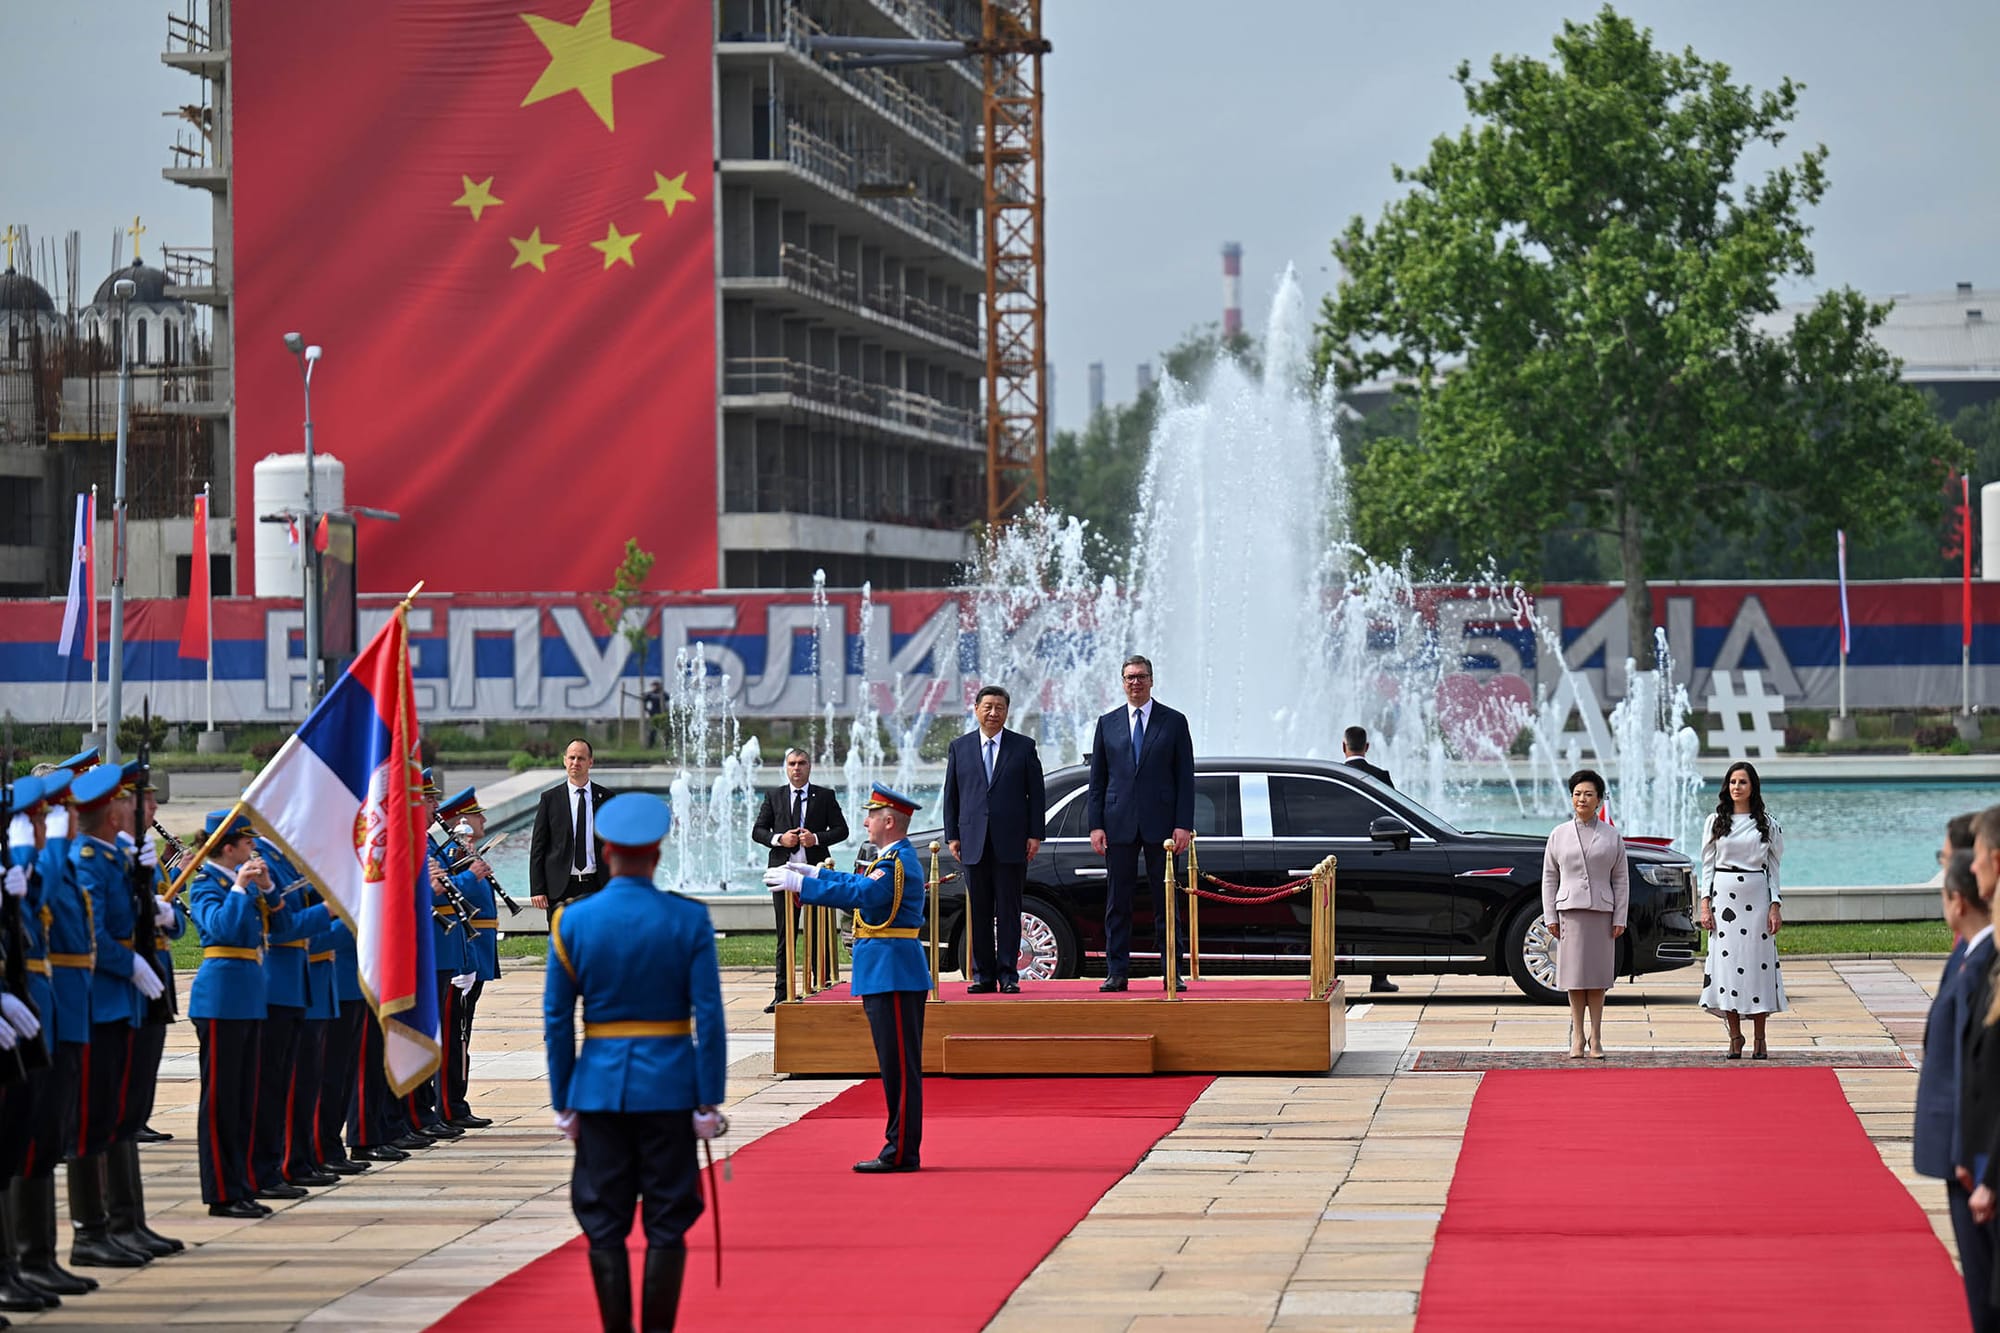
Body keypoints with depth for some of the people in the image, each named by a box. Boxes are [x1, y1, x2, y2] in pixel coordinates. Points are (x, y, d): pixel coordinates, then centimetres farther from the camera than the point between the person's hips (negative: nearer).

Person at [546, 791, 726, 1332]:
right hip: (669, 1087, -1)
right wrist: (709, 1103, -4)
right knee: (666, 1226, 4)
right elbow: (709, 1019, -8)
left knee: (605, 1227, 6)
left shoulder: (573, 921, -2)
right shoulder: (690, 921, -6)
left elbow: (556, 1021, -1)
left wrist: (563, 1103, 6)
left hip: (600, 1088, 1)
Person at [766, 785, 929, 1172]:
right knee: (896, 1066, 12)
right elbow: (857, 881, 28)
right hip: (885, 976, 11)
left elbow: (861, 894, -28)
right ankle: (900, 1149, 15)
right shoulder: (890, 859, 16)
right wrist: (810, 872, 22)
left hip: (893, 976, -11)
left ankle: (901, 1153, -6)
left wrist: (799, 884, -24)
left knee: (900, 1065, -7)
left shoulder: (899, 862, -17)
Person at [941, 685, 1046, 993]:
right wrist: (952, 836, 3)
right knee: (978, 912, 3)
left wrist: (1035, 835, -2)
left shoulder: (1024, 747, 6)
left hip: (1011, 842, -2)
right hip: (974, 842, 2)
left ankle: (1008, 975, 3)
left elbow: (1036, 794, 5)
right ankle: (983, 975, 8)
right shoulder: (959, 748, 10)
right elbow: (951, 795, 11)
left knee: (1009, 911, 0)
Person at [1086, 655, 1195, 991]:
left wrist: (1183, 825, -6)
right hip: (1119, 825, 2)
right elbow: (1097, 779, 10)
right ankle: (1117, 972, 5)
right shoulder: (1107, 723, 10)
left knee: (1166, 901, 1)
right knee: (1117, 902, 2)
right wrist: (1095, 825, 0)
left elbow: (1185, 778, 3)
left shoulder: (1174, 722, 5)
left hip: (1160, 825, -2)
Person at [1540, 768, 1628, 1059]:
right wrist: (1550, 916, 2)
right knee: (1574, 976, -1)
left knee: (1597, 977, 0)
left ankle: (1596, 1039, 3)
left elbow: (1620, 880, 8)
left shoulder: (1612, 836, 8)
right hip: (1570, 910, 0)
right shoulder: (1559, 835, 9)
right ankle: (1577, 1038, 3)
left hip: (1601, 912, 0)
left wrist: (1620, 919, 1)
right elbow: (1549, 878, 9)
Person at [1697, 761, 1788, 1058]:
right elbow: (1708, 865, 8)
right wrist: (1705, 904, -1)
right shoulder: (1716, 822, 8)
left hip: (1757, 897, -1)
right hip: (1724, 896, 1)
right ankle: (1735, 1037, 4)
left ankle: (1760, 1039, 3)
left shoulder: (1766, 823, 6)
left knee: (1758, 961, -3)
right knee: (1727, 961, -3)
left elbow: (1772, 867, 7)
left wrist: (1775, 906, -1)